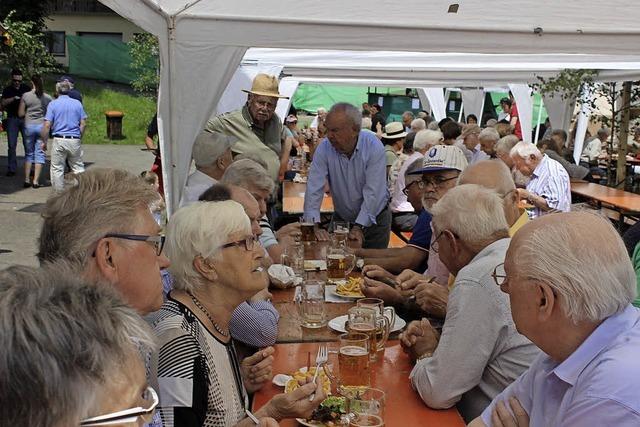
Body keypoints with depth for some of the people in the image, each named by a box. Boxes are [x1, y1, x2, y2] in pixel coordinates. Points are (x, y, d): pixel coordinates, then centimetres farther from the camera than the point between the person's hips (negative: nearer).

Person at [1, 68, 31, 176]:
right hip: (12, 119, 0)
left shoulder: (26, 88, 8)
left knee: (28, 143, -3)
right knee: (12, 145, 1)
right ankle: (11, 169, 5)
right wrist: (13, 98, -18)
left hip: (25, 118, 0)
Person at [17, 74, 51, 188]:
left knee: (28, 153, 12)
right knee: (39, 154, 4)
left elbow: (20, 113, -1)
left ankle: (27, 180, 11)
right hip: (42, 126, 0)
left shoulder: (26, 96, -4)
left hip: (29, 126, 0)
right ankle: (36, 181, 1)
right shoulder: (48, 97, -2)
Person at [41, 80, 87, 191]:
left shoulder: (53, 104, -1)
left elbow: (47, 125, -6)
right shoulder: (77, 103, 5)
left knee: (57, 168, 8)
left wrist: (44, 141, 3)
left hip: (59, 140, -2)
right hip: (75, 140, 2)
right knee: (78, 167, 11)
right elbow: (83, 123, 3)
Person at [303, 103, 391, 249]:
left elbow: (372, 192, -24)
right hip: (341, 219, 2)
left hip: (374, 220, -2)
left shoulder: (374, 147, -21)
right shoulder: (324, 148, -14)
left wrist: (359, 227, -30)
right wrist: (314, 224, -31)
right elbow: (314, 188, -20)